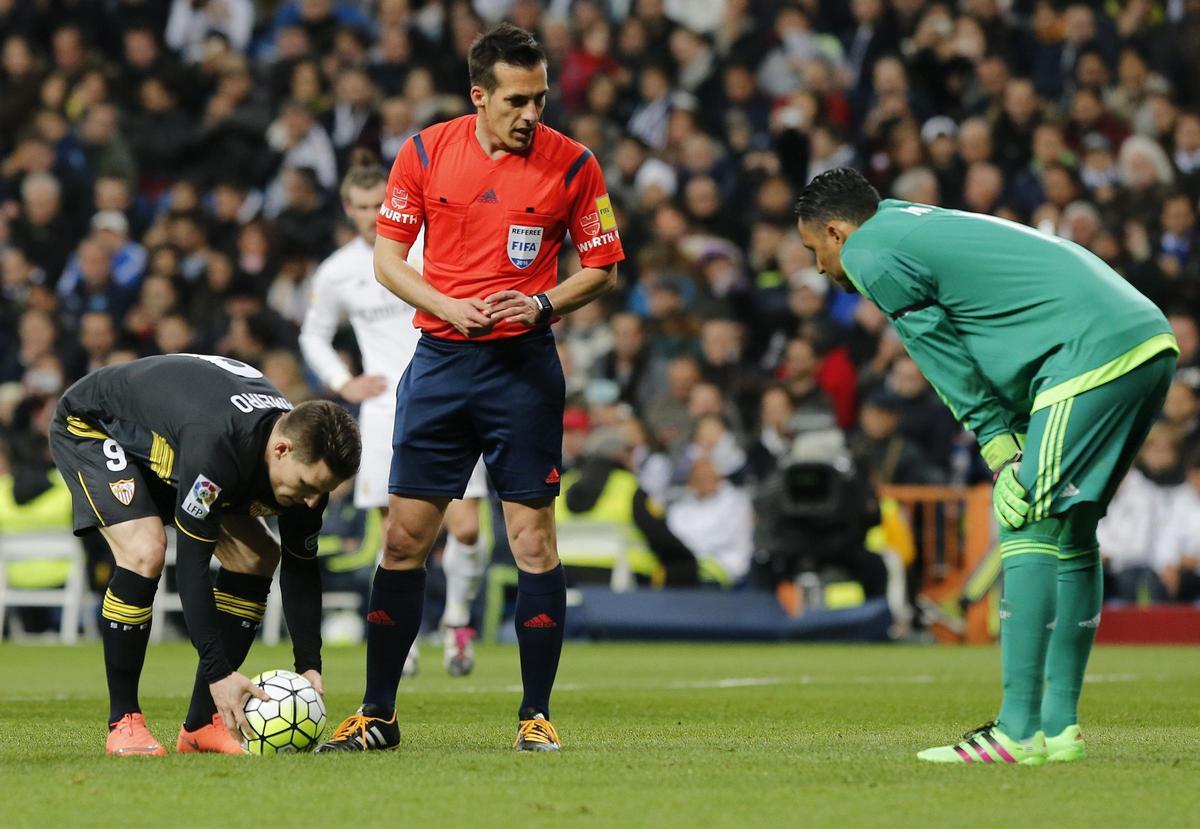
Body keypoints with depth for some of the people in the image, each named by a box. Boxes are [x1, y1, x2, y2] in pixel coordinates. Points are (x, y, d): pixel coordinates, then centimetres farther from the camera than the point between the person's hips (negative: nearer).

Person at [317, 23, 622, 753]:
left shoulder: (572, 165, -3)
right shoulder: (425, 152, 0)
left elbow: (603, 269, 4)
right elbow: (387, 256, 6)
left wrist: (541, 304, -14)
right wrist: (448, 306, -11)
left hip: (525, 365, -2)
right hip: (440, 358, 2)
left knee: (534, 541, -5)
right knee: (404, 537, 2)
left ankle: (536, 714, 4)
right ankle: (378, 715, 10)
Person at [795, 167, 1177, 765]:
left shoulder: (868, 253, 1)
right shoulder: (922, 227, 29)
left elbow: (947, 362, -1)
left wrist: (1001, 451, 2)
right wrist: (1010, 449, 10)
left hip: (1094, 351, -10)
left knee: (1028, 532, -9)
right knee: (1071, 532, 15)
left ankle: (1018, 732, -13)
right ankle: (1060, 726, 16)